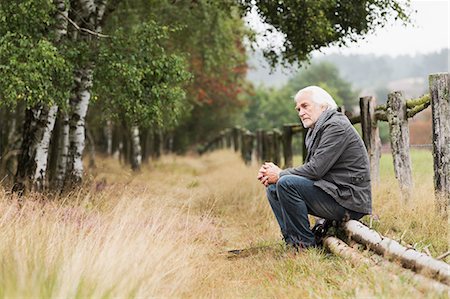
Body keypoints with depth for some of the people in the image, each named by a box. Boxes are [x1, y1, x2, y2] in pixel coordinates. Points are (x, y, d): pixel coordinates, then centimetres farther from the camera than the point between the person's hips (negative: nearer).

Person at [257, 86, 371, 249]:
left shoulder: (336, 127, -13)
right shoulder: (314, 132, 19)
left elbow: (315, 169, -21)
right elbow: (309, 169, 14)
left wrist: (280, 175, -9)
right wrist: (276, 172, -2)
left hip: (349, 200, -10)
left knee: (286, 183, -23)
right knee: (273, 189, 9)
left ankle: (305, 244, -14)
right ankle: (291, 239, 1)